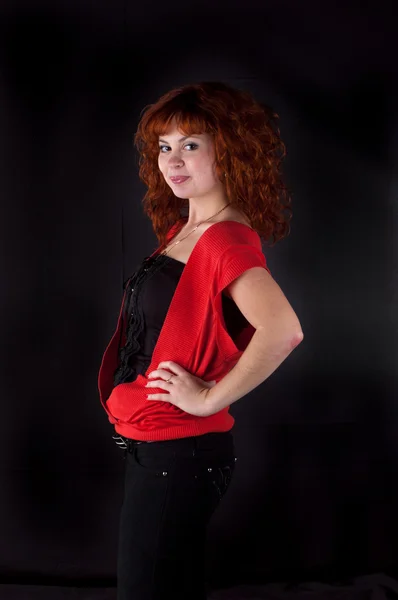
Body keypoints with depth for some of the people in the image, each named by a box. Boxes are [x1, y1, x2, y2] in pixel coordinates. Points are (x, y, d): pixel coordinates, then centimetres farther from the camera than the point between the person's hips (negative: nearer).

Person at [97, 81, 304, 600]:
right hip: (152, 447, 9)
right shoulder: (179, 231, 10)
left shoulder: (227, 239, -18)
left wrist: (211, 397, -23)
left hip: (178, 454, -9)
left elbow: (283, 330, -34)